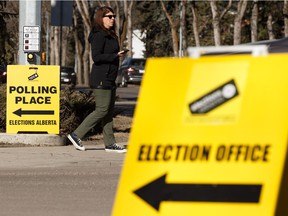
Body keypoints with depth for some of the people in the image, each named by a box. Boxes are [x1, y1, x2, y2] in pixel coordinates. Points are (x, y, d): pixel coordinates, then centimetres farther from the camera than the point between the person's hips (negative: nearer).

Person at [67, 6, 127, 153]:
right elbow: (96, 57, -21)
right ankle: (76, 135, -5)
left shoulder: (110, 35, 17)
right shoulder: (99, 35, -13)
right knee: (102, 109, -11)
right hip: (101, 79, -10)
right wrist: (115, 56, -20)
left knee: (109, 111, 9)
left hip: (110, 79, 10)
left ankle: (110, 143, 10)